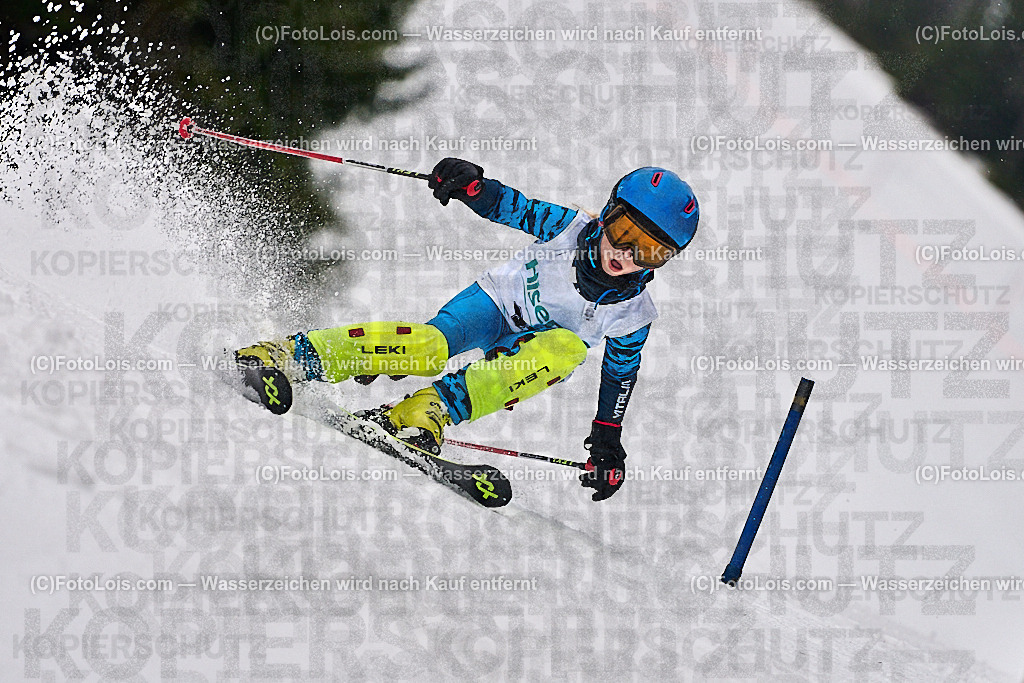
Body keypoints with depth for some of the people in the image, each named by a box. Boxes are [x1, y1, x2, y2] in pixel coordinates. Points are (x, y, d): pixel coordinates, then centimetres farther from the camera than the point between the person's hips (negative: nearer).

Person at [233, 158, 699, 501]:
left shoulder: (634, 314, -13)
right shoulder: (571, 228, -17)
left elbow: (620, 372, 2)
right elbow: (509, 206, -9)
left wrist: (607, 441, 6)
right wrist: (469, 184, -30)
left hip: (533, 349, 1)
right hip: (498, 302, -1)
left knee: (567, 348, -36)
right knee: (433, 345, -34)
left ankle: (433, 411, -45)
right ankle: (292, 355, -37)